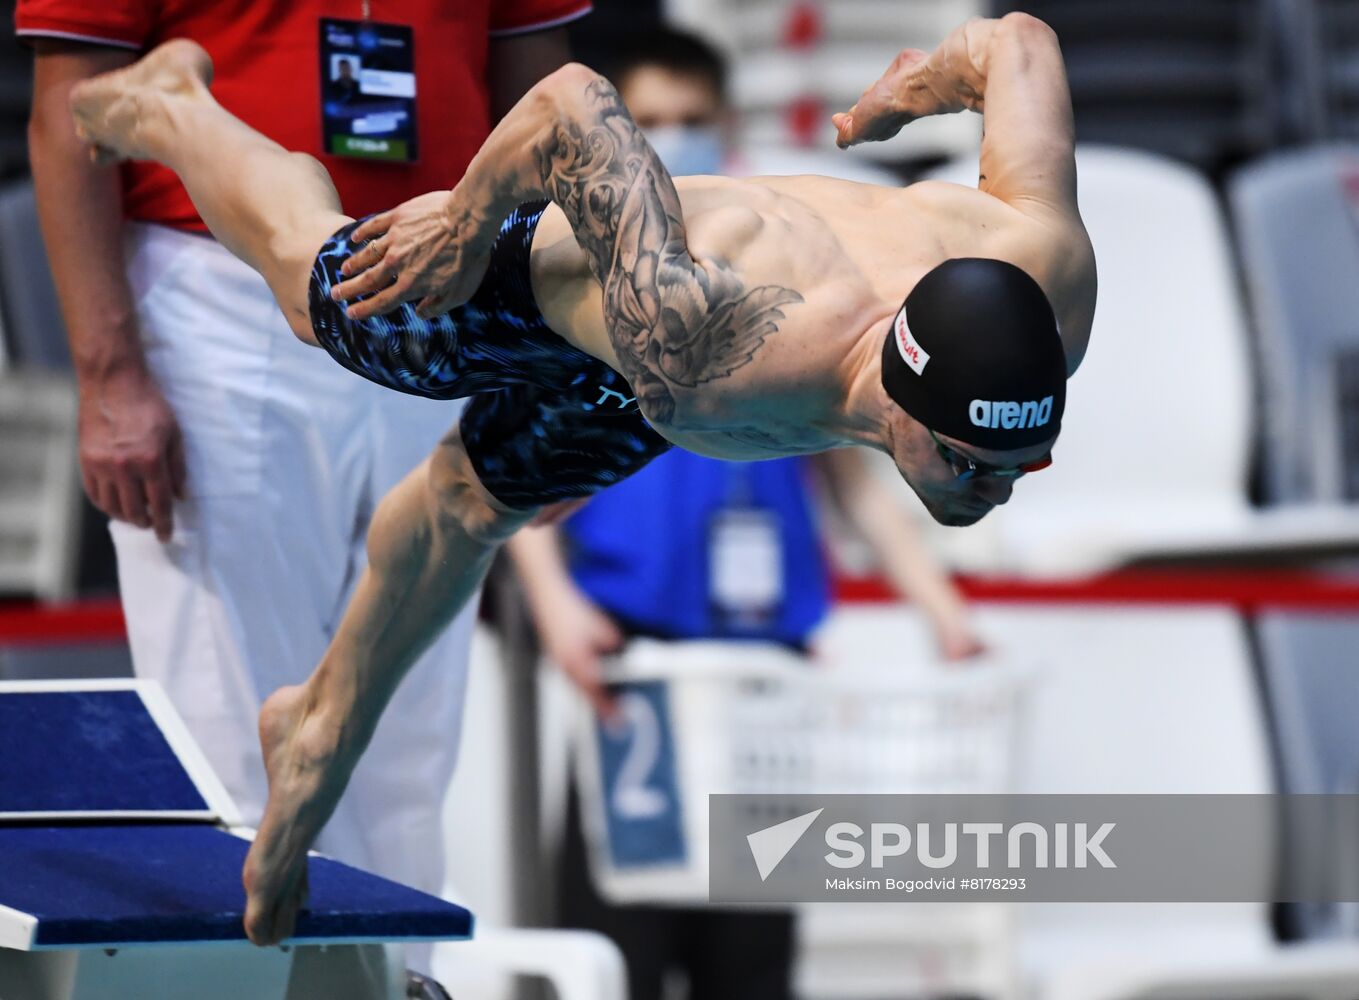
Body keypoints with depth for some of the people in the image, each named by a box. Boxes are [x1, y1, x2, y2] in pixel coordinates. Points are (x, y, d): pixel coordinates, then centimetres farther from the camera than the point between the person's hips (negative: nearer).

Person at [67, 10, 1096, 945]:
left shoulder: (1049, 270, -41)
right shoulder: (703, 359, -53)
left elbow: (1019, 44, -24)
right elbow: (575, 98, -44)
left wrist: (909, 90, -3)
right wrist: (466, 224, -27)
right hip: (536, 283, -5)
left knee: (477, 506, 32)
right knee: (307, 268, 29)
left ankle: (322, 731, 58)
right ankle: (169, 107, 59)